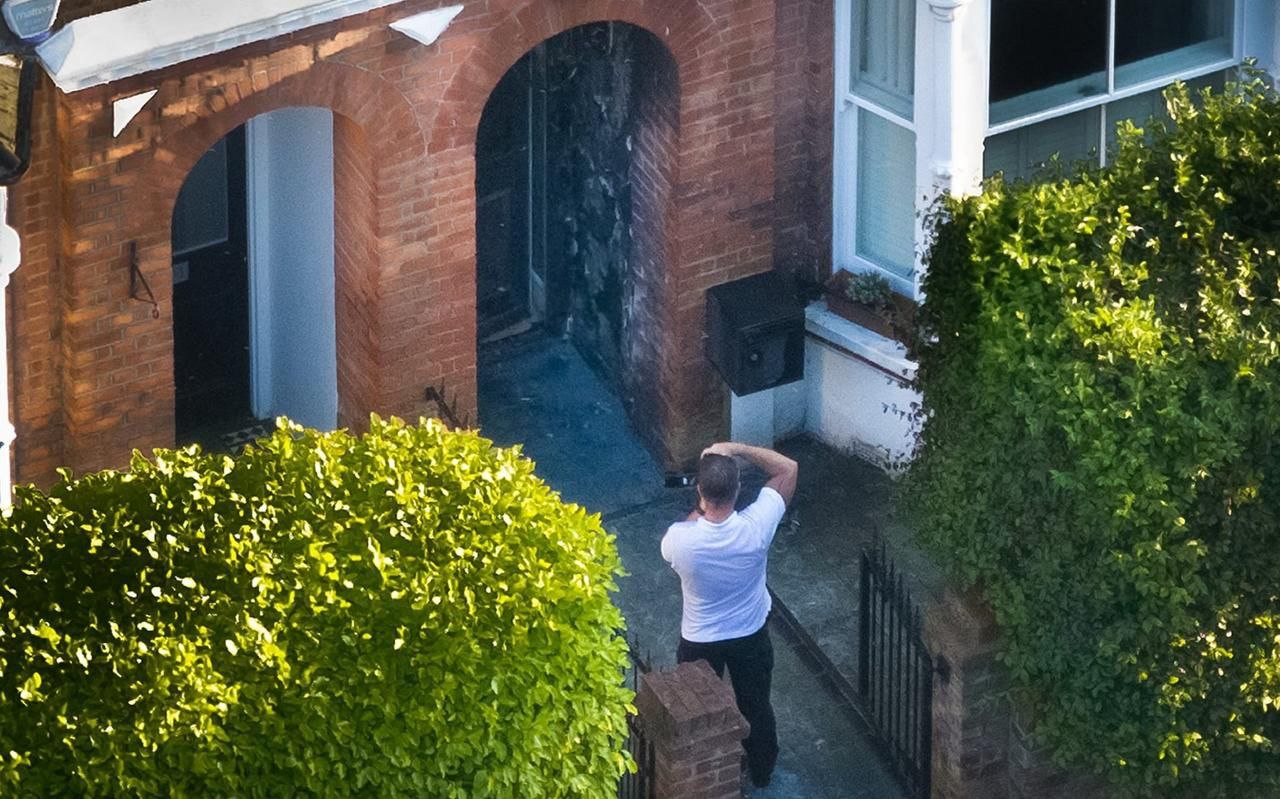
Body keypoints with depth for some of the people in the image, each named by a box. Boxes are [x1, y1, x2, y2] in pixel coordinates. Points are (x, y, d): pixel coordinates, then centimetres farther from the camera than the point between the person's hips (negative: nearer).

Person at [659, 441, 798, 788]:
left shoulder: (681, 539, -34)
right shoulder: (756, 527, -32)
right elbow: (789, 468, -18)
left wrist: (699, 511, 0)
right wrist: (736, 449, -21)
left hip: (700, 642, -1)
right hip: (751, 636, 1)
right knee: (756, 705, 26)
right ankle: (761, 771, 48)